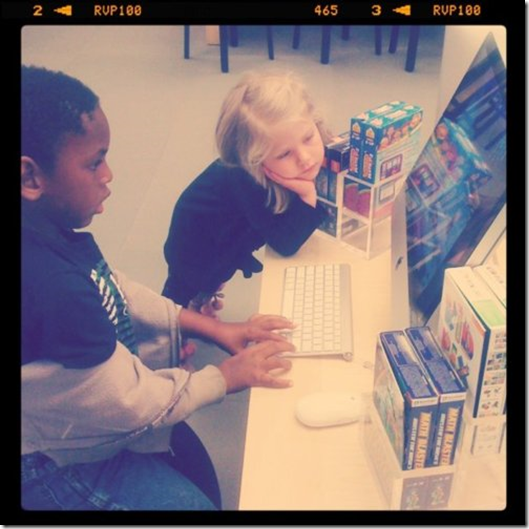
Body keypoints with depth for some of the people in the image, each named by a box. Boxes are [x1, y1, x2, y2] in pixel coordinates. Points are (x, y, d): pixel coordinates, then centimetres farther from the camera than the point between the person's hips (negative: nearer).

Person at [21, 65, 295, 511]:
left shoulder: (50, 229, -11)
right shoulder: (52, 289, -40)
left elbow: (114, 290, 7)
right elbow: (136, 404, -26)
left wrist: (210, 327, 2)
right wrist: (229, 375, -11)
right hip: (64, 464, -8)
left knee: (195, 462, 22)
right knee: (194, 502, 5)